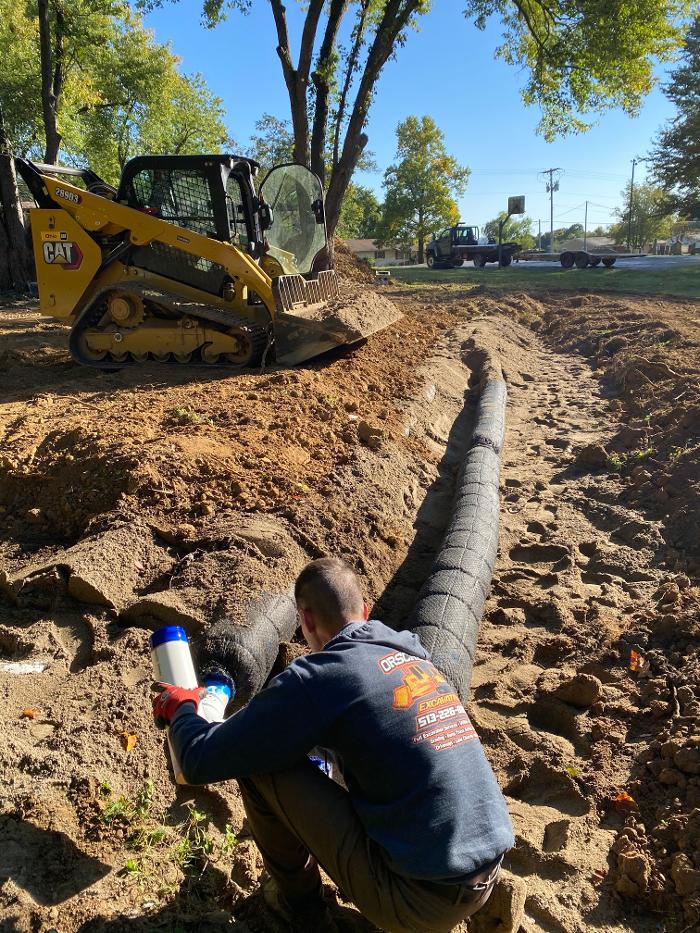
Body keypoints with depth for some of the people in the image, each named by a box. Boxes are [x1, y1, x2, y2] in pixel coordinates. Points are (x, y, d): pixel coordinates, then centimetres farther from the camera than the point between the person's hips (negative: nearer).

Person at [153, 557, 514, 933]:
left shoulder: (317, 676, -14)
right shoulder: (418, 661, 7)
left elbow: (201, 761, -6)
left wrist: (180, 708, 16)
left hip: (420, 900, -7)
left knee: (258, 765, 1)